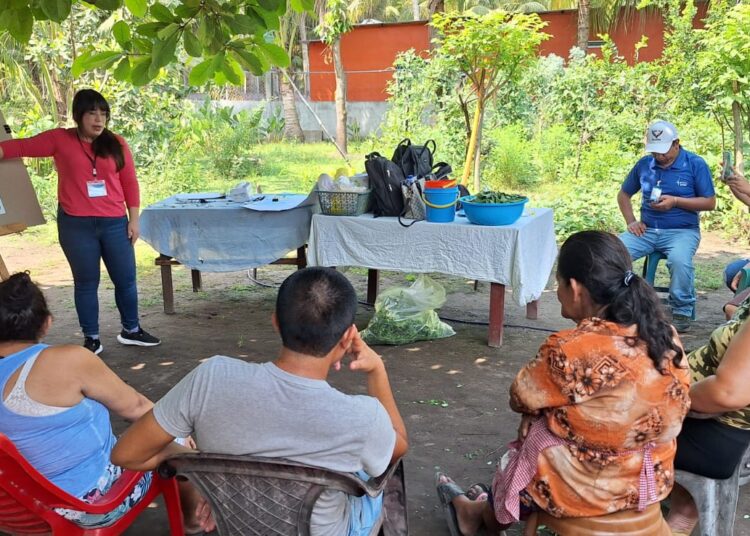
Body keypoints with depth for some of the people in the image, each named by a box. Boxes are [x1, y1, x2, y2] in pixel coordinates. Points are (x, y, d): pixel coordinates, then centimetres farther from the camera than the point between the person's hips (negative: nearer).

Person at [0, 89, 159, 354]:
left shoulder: (116, 143, 3)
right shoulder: (59, 139, 0)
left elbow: (130, 183, 4)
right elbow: (22, 147, 0)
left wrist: (133, 219, 2)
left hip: (114, 223, 2)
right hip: (76, 225, -1)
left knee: (126, 279, 8)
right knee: (86, 282, 8)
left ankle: (130, 330, 25)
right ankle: (91, 339, 17)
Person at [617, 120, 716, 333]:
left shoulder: (695, 164, -1)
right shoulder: (644, 164, 9)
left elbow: (710, 203, -2)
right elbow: (624, 194, 20)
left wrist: (676, 201, -14)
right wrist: (631, 221, 4)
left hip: (682, 231, -3)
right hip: (647, 230, 4)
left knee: (679, 259, -36)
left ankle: (682, 312, -14)